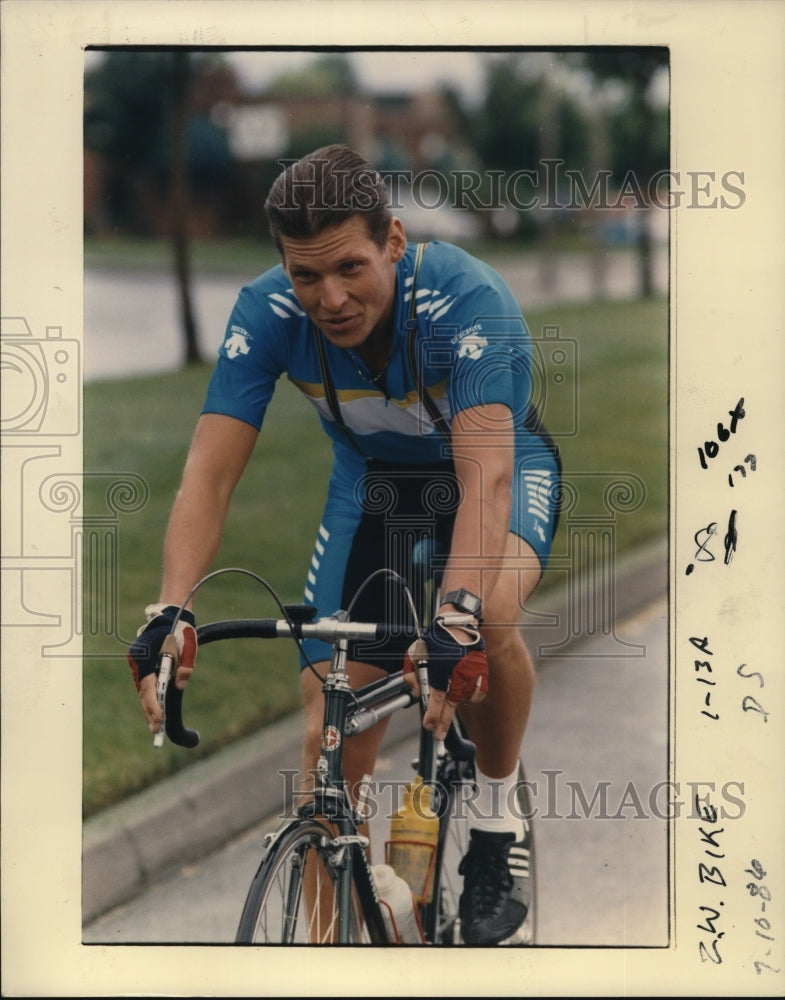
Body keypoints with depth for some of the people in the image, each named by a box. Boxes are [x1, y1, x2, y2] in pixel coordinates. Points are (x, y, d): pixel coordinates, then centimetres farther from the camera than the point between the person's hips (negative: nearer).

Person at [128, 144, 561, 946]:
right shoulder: (267, 312, -26)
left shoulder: (466, 300, -36)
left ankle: (498, 815, -10)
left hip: (504, 461, -3)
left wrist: (459, 615, -60)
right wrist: (170, 613, -44)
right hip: (372, 480, 3)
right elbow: (209, 474, -28)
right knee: (331, 738, -8)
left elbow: (486, 474, -45)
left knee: (490, 616, -36)